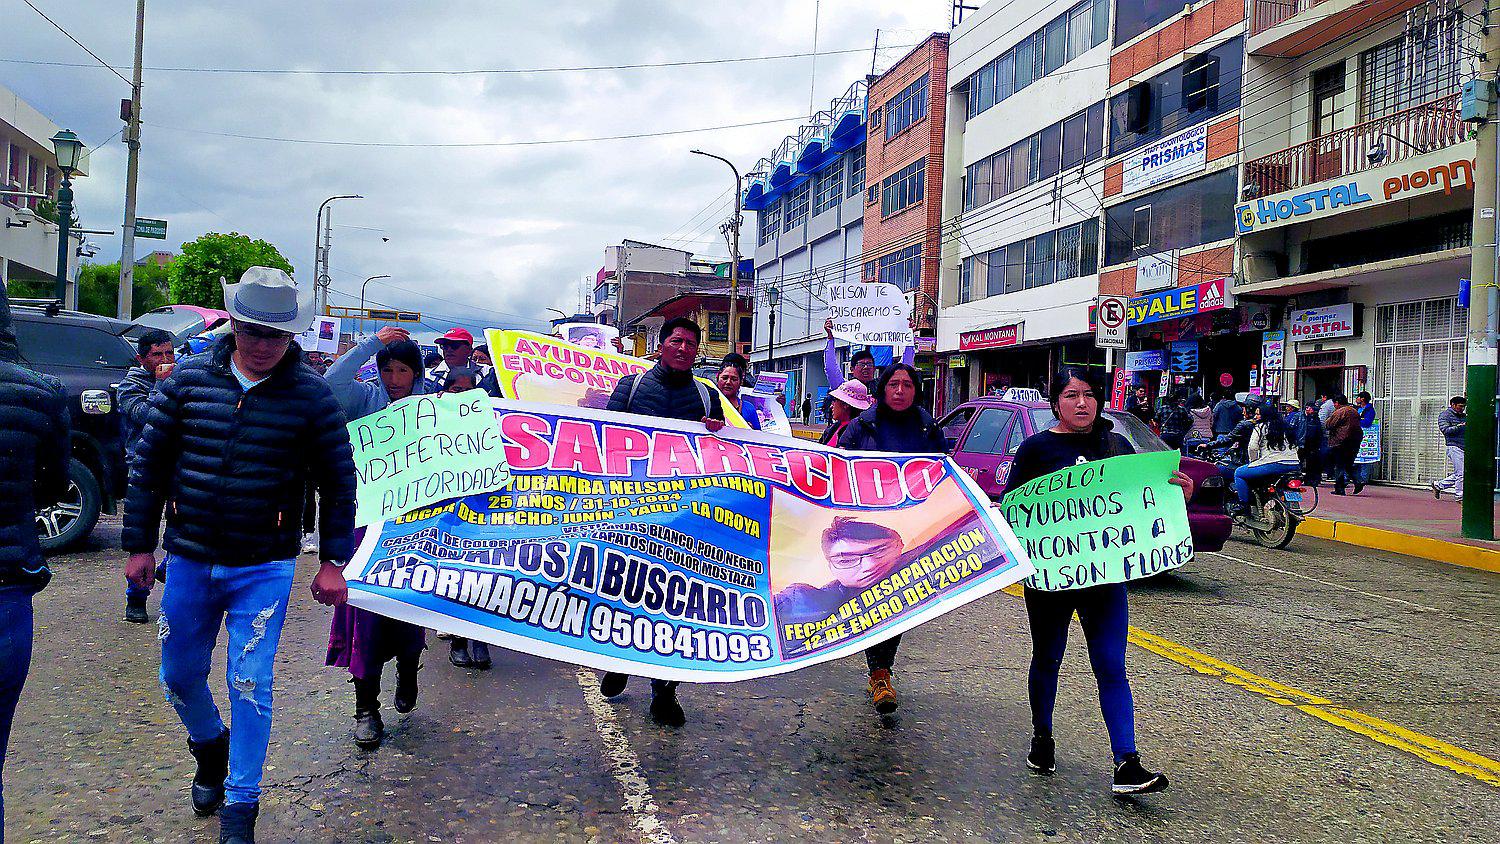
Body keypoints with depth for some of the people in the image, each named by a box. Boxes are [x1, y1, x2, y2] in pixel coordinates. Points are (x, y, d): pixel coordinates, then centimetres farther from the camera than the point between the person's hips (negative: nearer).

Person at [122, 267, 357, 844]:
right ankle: (210, 747, 47)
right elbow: (148, 464, 5)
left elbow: (338, 481, -2)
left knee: (250, 685, 0)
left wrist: (334, 562, -4)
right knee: (179, 675, 16)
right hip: (188, 560, 3)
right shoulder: (188, 380, -2)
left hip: (264, 569, -3)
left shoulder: (310, 394, -7)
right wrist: (139, 545, 5)